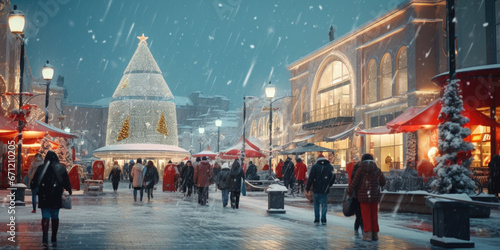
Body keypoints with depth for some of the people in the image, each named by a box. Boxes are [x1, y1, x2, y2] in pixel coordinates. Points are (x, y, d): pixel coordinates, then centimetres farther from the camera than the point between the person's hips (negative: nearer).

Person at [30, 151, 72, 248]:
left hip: (44, 197, -1)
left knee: (45, 216, -1)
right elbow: (66, 182, -2)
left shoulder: (41, 168, -1)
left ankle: (45, 239, -18)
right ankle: (54, 239, 17)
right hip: (56, 197, 1)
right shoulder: (61, 168, -2)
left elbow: (34, 183, 4)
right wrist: (69, 191, 12)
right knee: (55, 217, 11)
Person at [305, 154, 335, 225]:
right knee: (324, 205, 3)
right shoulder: (330, 167, 5)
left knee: (316, 204, 12)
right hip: (325, 190, 1)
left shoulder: (315, 166, -2)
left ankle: (316, 219, 12)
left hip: (316, 190, -1)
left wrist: (308, 187, 3)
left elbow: (311, 178, -5)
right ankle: (323, 220, -6)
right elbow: (333, 178, 8)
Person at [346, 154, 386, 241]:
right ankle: (375, 233, 13)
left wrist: (349, 192, 3)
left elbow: (354, 182, -5)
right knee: (374, 214, 11)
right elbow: (383, 182, 10)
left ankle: (368, 234, -5)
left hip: (363, 195, -2)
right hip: (374, 195, 2)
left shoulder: (360, 169, -3)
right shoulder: (377, 170, 4)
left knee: (366, 215, 2)